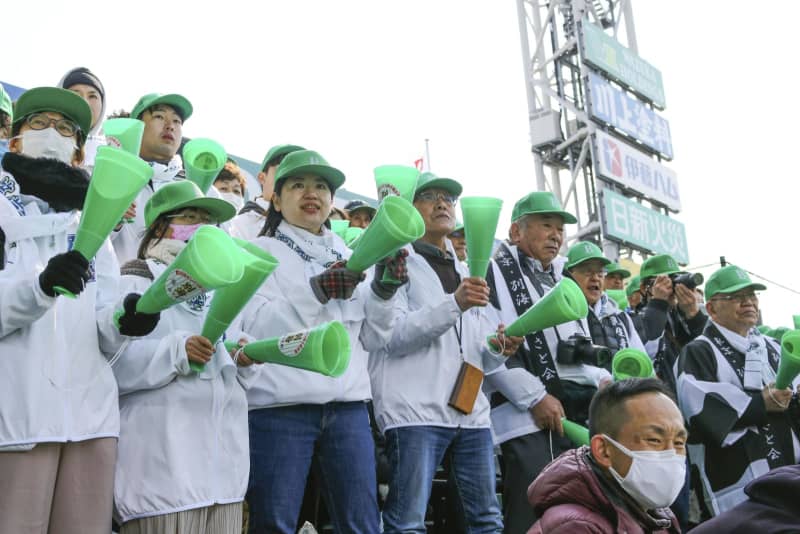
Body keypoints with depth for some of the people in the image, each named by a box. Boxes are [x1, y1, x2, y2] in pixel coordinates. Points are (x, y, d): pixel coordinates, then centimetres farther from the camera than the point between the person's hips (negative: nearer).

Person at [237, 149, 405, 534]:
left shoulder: (347, 256, 18)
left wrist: (384, 289, -3)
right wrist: (317, 290, -21)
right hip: (280, 406, -4)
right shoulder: (261, 251, 4)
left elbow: (372, 339, 14)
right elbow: (254, 327, -11)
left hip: (347, 404, 4)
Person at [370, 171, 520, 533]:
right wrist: (454, 304, -20)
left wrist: (498, 349, -2)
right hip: (416, 409, -6)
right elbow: (393, 335, -10)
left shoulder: (468, 274, 23)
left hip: (470, 410, 7)